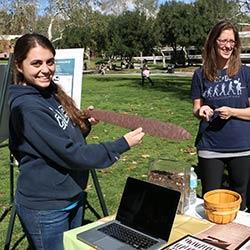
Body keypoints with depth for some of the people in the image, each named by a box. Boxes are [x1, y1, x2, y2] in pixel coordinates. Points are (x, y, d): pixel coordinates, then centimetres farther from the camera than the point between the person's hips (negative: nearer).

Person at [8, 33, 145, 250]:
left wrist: (85, 124, -5)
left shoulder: (51, 92, 3)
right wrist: (122, 145, -20)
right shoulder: (27, 107, -23)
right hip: (45, 209, -8)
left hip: (73, 197, 8)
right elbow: (69, 154, -25)